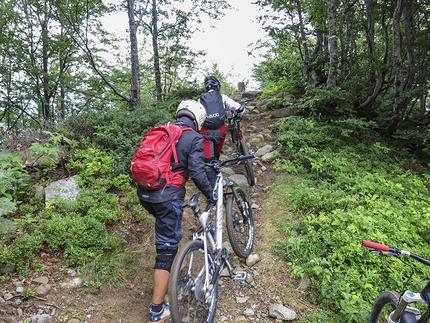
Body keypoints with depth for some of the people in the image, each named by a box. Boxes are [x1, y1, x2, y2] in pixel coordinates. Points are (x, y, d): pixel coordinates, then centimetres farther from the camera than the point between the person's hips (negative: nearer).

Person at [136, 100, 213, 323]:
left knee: (165, 227, 35)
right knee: (167, 250, 1)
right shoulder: (194, 138, -4)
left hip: (144, 194, 7)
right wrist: (210, 194, 2)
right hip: (167, 197, -6)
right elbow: (197, 173, -13)